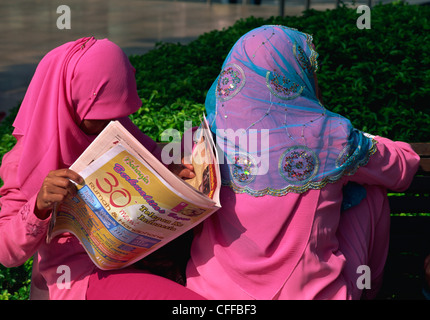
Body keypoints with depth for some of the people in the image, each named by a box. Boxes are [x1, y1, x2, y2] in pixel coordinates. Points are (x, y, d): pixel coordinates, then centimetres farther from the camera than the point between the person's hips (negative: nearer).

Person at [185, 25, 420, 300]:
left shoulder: (213, 131, -8)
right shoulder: (330, 136, -15)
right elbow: (402, 171, 3)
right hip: (306, 292, -4)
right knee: (372, 192, 17)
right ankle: (366, 289, 37)